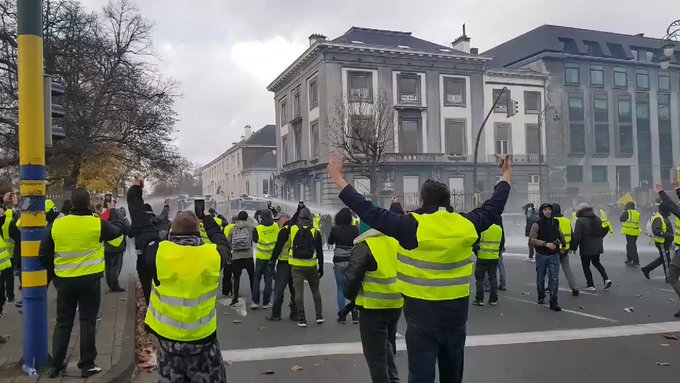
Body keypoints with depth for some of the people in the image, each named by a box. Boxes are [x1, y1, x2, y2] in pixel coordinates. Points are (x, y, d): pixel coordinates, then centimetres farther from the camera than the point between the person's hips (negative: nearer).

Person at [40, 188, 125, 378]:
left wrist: (52, 274, 19)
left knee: (63, 322, 15)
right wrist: (114, 212, 26)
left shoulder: (55, 225, -4)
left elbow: (44, 255, 3)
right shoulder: (97, 224, -11)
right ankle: (87, 365, 10)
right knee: (88, 321, 6)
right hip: (90, 280, -2)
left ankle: (56, 365, 20)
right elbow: (119, 229, 8)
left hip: (64, 280, 2)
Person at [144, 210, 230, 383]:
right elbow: (222, 243, 10)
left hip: (168, 339, 1)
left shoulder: (159, 253, -16)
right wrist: (208, 219, 23)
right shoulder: (212, 254, -13)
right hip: (203, 339, 0)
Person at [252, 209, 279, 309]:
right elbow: (279, 237, 8)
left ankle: (255, 301, 9)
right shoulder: (276, 226, -8)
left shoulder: (258, 228, -12)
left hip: (261, 257, -1)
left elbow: (254, 240, 3)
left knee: (257, 279, 11)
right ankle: (266, 302, 11)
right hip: (272, 257, 1)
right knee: (268, 279, 9)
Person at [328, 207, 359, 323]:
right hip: (352, 260, 1)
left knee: (340, 288, 7)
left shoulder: (335, 229, -9)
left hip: (339, 261, -1)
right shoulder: (355, 229, -6)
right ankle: (355, 315, 10)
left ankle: (342, 316, 7)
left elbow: (330, 241, 6)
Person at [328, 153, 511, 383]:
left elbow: (371, 213, -15)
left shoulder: (412, 226, -15)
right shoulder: (466, 224, -2)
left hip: (422, 312, -5)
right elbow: (494, 207, 15)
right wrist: (505, 177, 33)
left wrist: (338, 179, -9)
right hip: (456, 311, 5)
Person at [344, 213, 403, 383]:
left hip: (374, 307, -7)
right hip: (396, 304, 7)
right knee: (387, 345, 26)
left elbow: (352, 277, -15)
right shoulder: (396, 241, 5)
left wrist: (350, 296, 3)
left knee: (376, 354, 5)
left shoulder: (364, 246, -15)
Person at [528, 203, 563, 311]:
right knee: (540, 278, 13)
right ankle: (541, 297, 33)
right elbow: (531, 240, -16)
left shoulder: (556, 223, 7)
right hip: (541, 255, -2)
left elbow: (560, 235, 25)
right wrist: (546, 244, -21)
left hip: (554, 255, 2)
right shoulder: (537, 224, -8)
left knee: (554, 278, -6)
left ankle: (553, 302, -4)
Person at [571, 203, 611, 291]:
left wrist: (574, 247, -10)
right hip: (597, 247, 6)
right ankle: (606, 279, 9)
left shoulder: (580, 221, -15)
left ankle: (590, 285, 8)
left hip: (586, 248, -6)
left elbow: (576, 236, -19)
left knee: (586, 265, 7)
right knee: (596, 263, 24)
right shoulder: (598, 219, 8)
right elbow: (605, 229, 15)